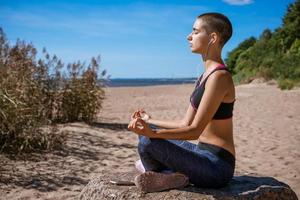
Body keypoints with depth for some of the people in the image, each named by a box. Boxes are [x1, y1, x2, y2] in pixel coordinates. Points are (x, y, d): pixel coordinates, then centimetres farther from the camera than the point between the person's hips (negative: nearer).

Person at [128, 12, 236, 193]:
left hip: (217, 165, -10)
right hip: (204, 154, 10)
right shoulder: (206, 75, 11)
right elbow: (186, 124, 12)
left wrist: (153, 133, -32)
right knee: (145, 135, 14)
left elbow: (195, 130, -22)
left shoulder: (219, 76, -18)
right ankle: (172, 174, -3)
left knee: (147, 142, -23)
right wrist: (151, 121, 23)